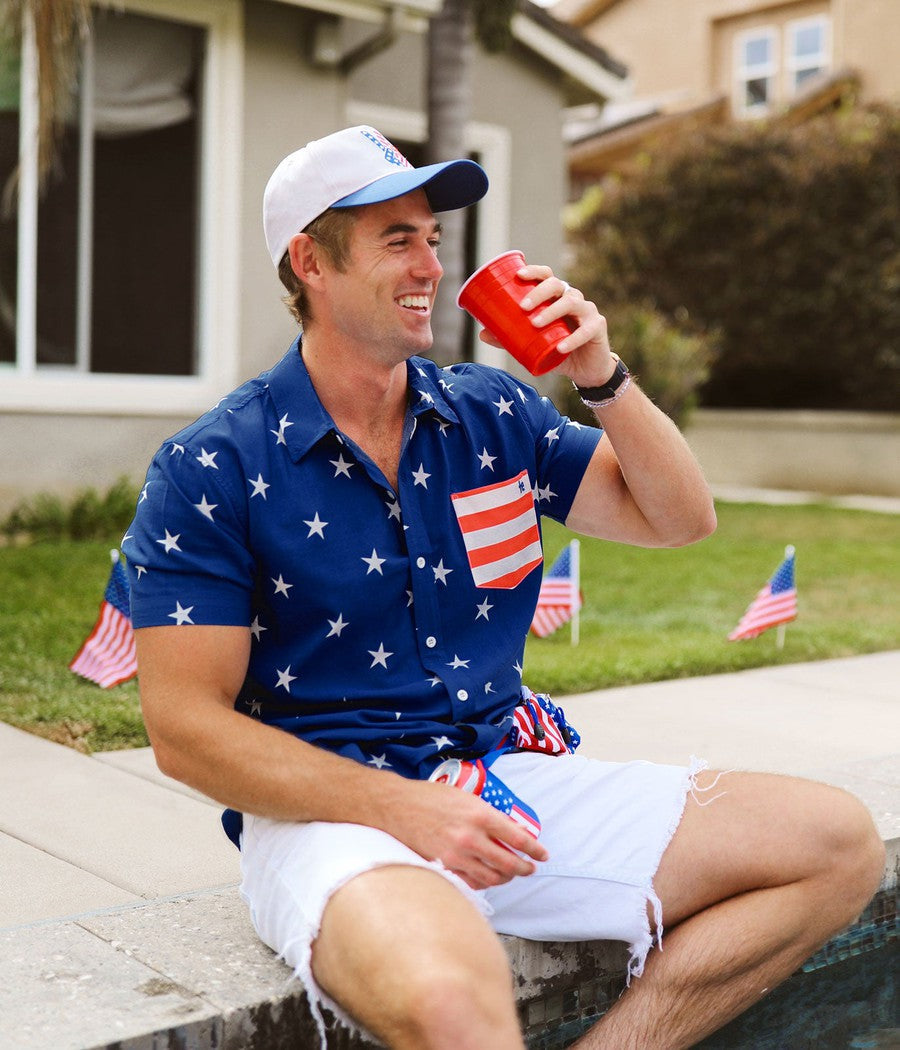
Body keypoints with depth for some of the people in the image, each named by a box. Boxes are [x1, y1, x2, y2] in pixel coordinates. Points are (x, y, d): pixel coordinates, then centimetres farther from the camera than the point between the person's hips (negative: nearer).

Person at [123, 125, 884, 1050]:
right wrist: (402, 809, -19)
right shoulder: (212, 469, -5)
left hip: (515, 777, 6)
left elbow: (679, 519, 13)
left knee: (838, 843, -5)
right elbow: (186, 728, -9)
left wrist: (599, 374, -3)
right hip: (330, 809, -6)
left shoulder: (492, 415, 10)